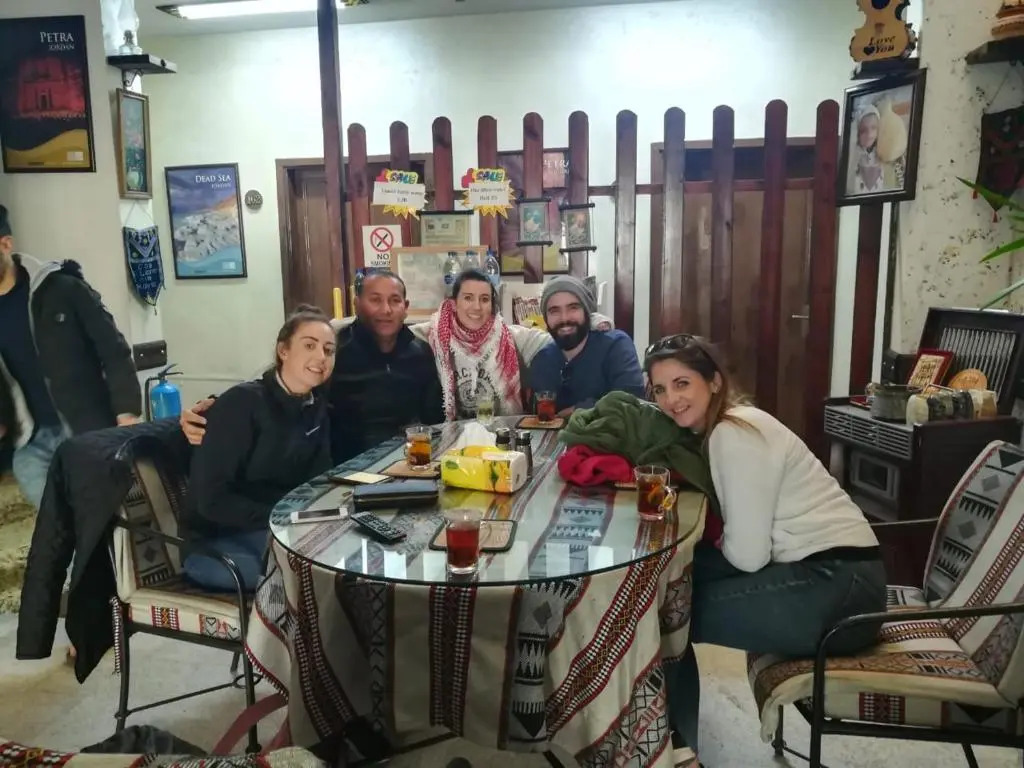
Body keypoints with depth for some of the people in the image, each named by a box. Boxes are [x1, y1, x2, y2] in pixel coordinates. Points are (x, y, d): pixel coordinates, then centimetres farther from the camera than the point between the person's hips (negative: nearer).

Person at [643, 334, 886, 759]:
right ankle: (671, 725, 23)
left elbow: (746, 555, -18)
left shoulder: (733, 435, -17)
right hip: (826, 573, 9)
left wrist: (716, 539, 1)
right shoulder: (716, 428, 11)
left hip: (839, 587, -9)